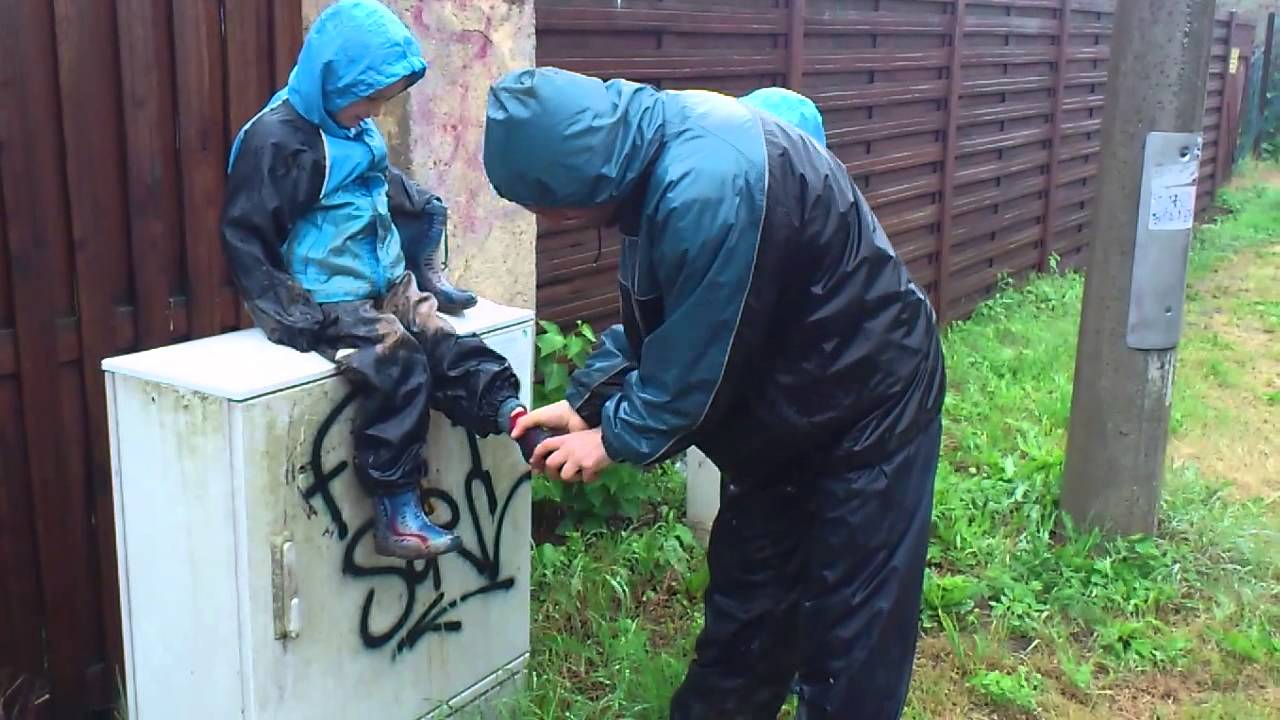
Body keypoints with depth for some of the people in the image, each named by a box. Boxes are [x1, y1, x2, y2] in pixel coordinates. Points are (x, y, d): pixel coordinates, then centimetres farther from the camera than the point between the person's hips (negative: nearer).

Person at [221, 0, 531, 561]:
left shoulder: (356, 131, 9)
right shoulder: (278, 137, -15)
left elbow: (398, 201, 23)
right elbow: (246, 239, -15)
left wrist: (425, 276, 17)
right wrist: (290, 313, -20)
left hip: (383, 283, 8)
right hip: (322, 300, -8)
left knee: (445, 344, -12)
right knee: (398, 361, -24)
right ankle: (396, 513, -18)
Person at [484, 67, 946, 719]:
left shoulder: (705, 189, -35)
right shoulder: (653, 143, -5)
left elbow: (695, 363, -25)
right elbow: (653, 313, 7)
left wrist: (615, 438, -9)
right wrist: (585, 401, 1)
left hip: (867, 396, -9)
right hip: (784, 401, 9)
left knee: (849, 626, 3)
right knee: (744, 600, 18)